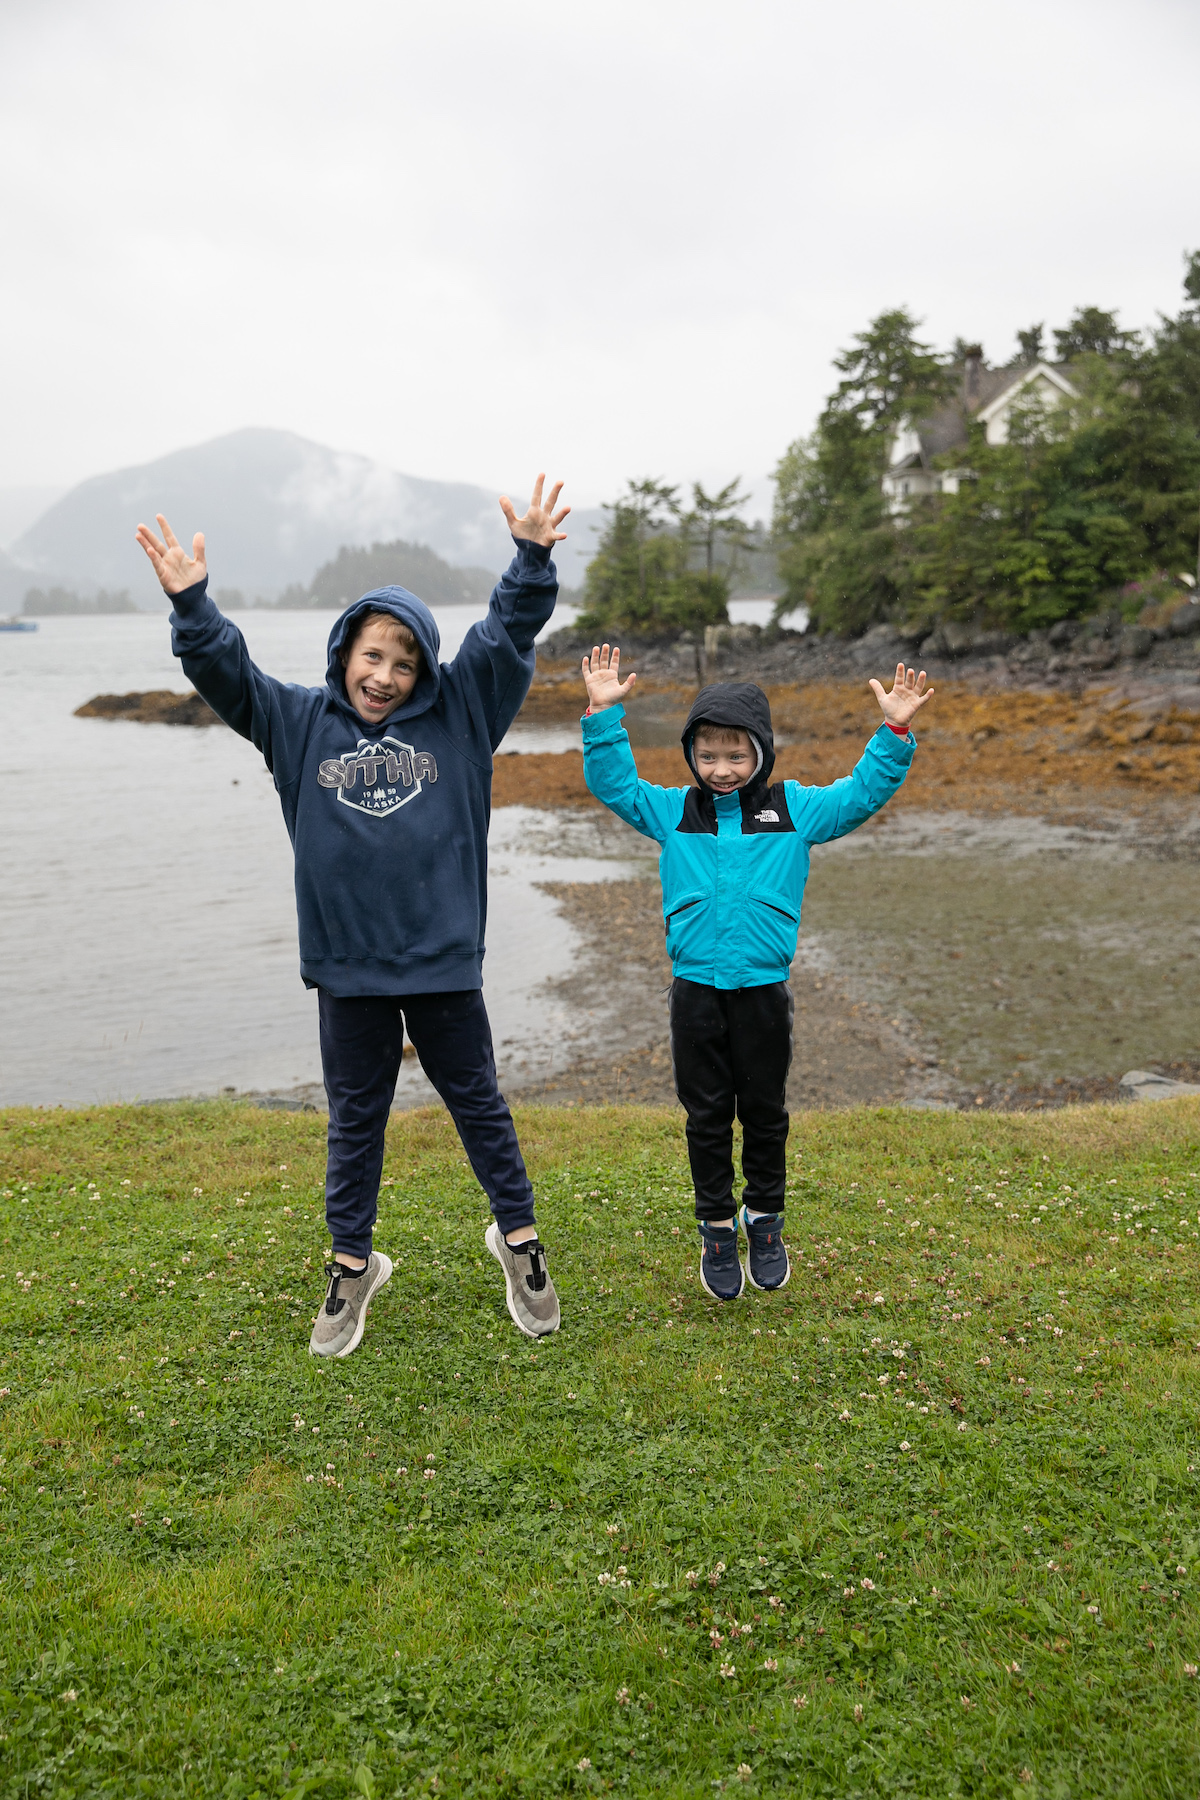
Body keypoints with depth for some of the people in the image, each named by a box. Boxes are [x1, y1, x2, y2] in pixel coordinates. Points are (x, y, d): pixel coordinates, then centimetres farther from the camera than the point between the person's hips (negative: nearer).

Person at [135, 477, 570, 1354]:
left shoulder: (460, 713, -1)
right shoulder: (300, 721, 1)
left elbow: (509, 634, -8)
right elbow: (223, 670, -5)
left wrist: (532, 558, -22)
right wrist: (190, 602, -21)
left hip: (445, 962, -1)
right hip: (347, 968, 1)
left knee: (478, 1102, 13)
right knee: (355, 1119, 14)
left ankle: (519, 1239, 31)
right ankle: (352, 1265, 30)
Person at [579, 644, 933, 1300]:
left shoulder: (793, 809, 2)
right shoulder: (673, 811, 4)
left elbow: (862, 793, 3)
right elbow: (613, 783, 4)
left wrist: (894, 733, -8)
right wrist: (604, 716, -6)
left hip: (764, 988, 0)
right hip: (695, 988, 0)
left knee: (764, 1111, 12)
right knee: (707, 1115, 9)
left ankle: (764, 1220, 31)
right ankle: (717, 1229, 23)